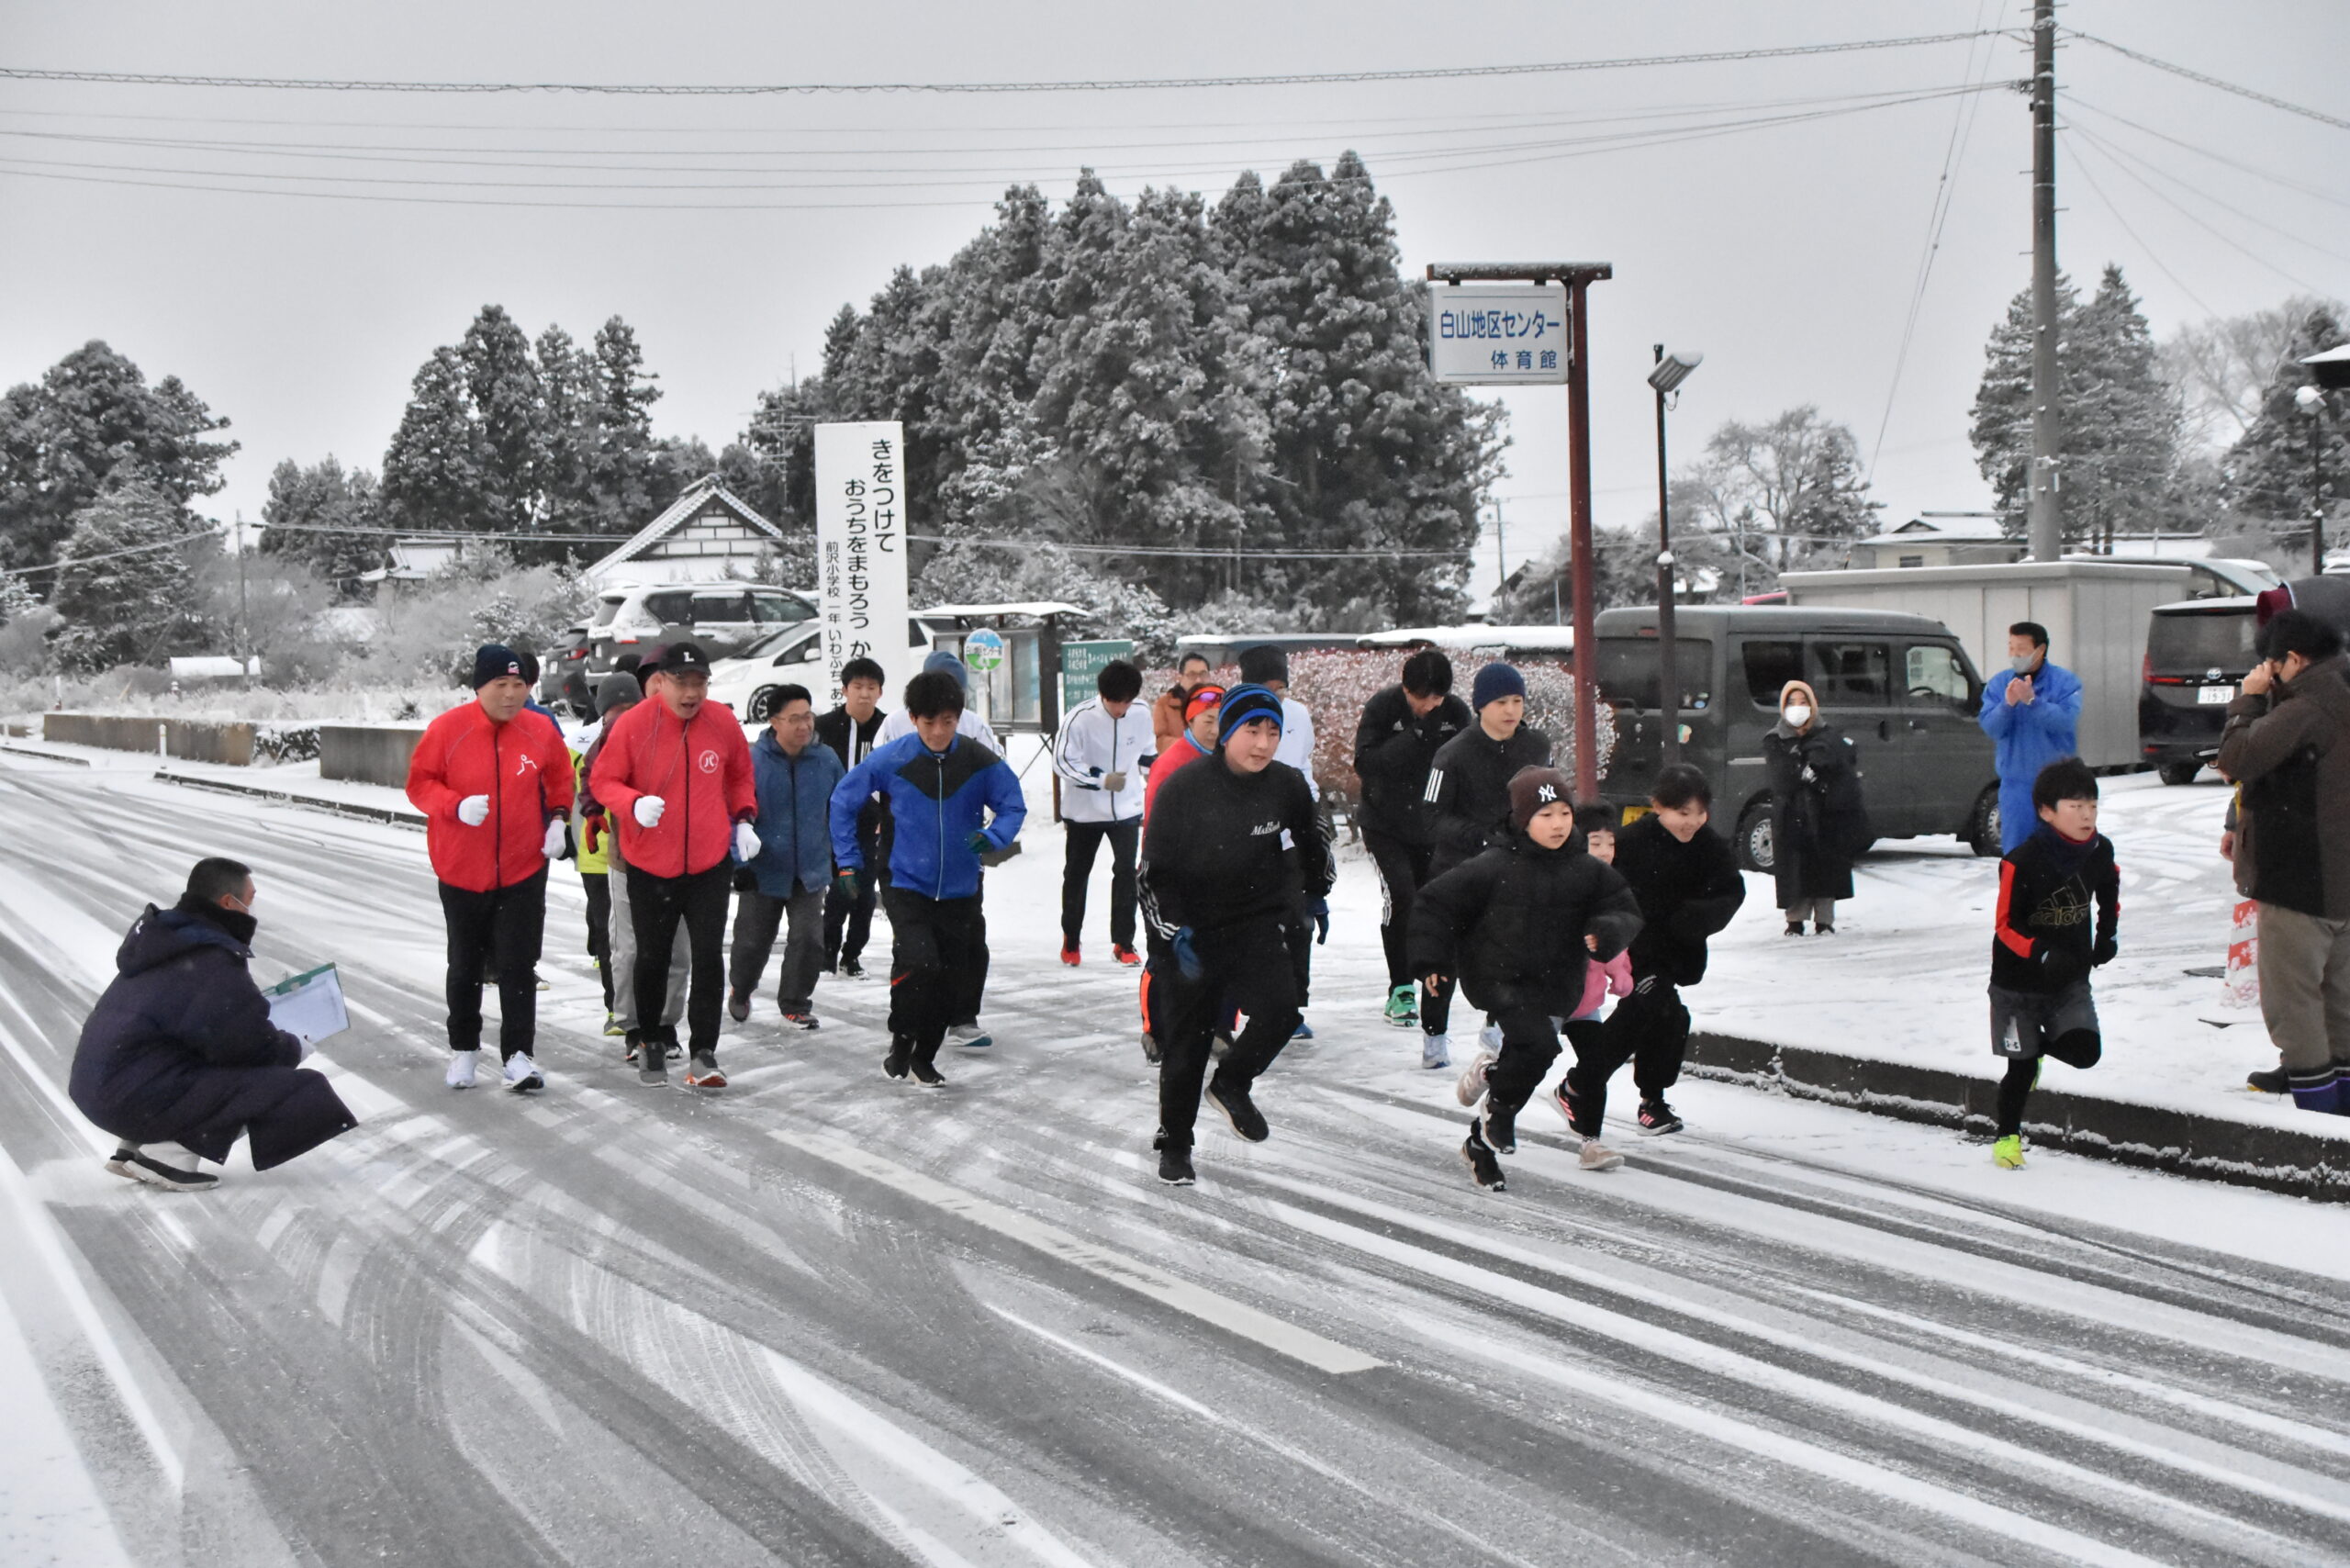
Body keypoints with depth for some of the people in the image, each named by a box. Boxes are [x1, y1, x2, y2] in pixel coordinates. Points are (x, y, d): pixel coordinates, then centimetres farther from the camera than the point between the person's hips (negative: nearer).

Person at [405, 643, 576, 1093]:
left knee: (518, 966, -3)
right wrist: (456, 805, -20)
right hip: (462, 871, 0)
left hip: (523, 872, 0)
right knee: (465, 966, 14)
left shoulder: (540, 731, -3)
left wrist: (558, 817, -1)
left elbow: (560, 779, 13)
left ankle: (519, 1056, 0)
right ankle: (463, 1048, 30)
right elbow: (419, 783, -4)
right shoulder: (447, 729, -10)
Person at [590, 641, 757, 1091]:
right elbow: (603, 780, -4)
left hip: (711, 863, 1)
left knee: (708, 956, -5)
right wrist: (634, 804, -22)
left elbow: (740, 776, 14)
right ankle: (651, 1041, 33)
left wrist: (743, 820, 2)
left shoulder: (723, 724, -4)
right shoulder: (633, 724, -12)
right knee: (652, 957, 13)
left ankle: (703, 1052, 2)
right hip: (650, 865, -1)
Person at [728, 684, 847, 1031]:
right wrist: (739, 861, -11)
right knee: (754, 940, 12)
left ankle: (795, 1005, 12)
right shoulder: (753, 761, -14)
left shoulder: (826, 760, -3)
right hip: (763, 871, -2)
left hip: (811, 871, 2)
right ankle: (740, 993, 40)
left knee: (809, 938, -6)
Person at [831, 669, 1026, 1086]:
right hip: (906, 886, -3)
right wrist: (848, 860, 1)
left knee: (953, 978, 8)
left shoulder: (981, 761, -8)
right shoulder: (891, 760, -11)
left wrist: (993, 836, -20)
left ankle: (924, 1056, 29)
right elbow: (843, 799, 2)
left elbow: (1013, 805, 1)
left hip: (959, 891, 3)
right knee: (918, 963, -22)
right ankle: (901, 1042, 3)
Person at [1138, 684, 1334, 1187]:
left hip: (1257, 925, 2)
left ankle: (1232, 1083, 8)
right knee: (1185, 1042, 6)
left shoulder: (1287, 786, -8)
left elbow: (1313, 839, 16)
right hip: (1187, 932, -2)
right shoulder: (1184, 787, -17)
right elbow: (1153, 871, -10)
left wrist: (1315, 895, 25)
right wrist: (1174, 932, -18)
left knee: (1280, 1008, -21)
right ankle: (1174, 1144, 27)